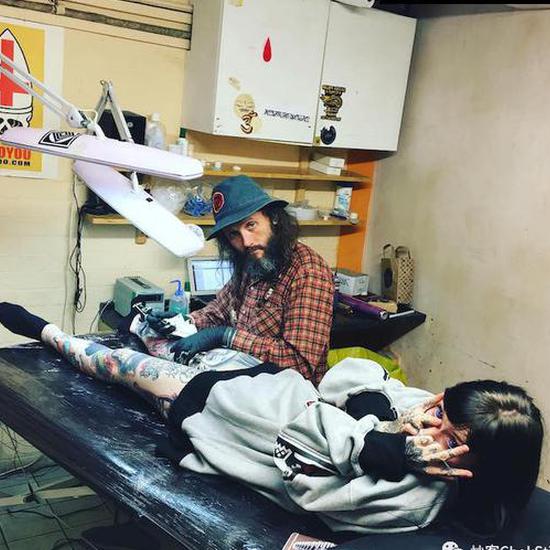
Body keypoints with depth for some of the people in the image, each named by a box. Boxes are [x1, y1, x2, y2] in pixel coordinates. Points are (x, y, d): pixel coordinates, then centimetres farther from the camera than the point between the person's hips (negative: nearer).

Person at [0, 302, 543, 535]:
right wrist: (382, 433, -28)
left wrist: (386, 450, -40)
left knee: (135, 369, 12)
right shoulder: (419, 403, -17)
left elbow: (307, 488, -31)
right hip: (275, 384, 5)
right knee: (164, 350, 19)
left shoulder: (413, 498, -32)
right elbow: (343, 377, -13)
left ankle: (49, 333, 42)